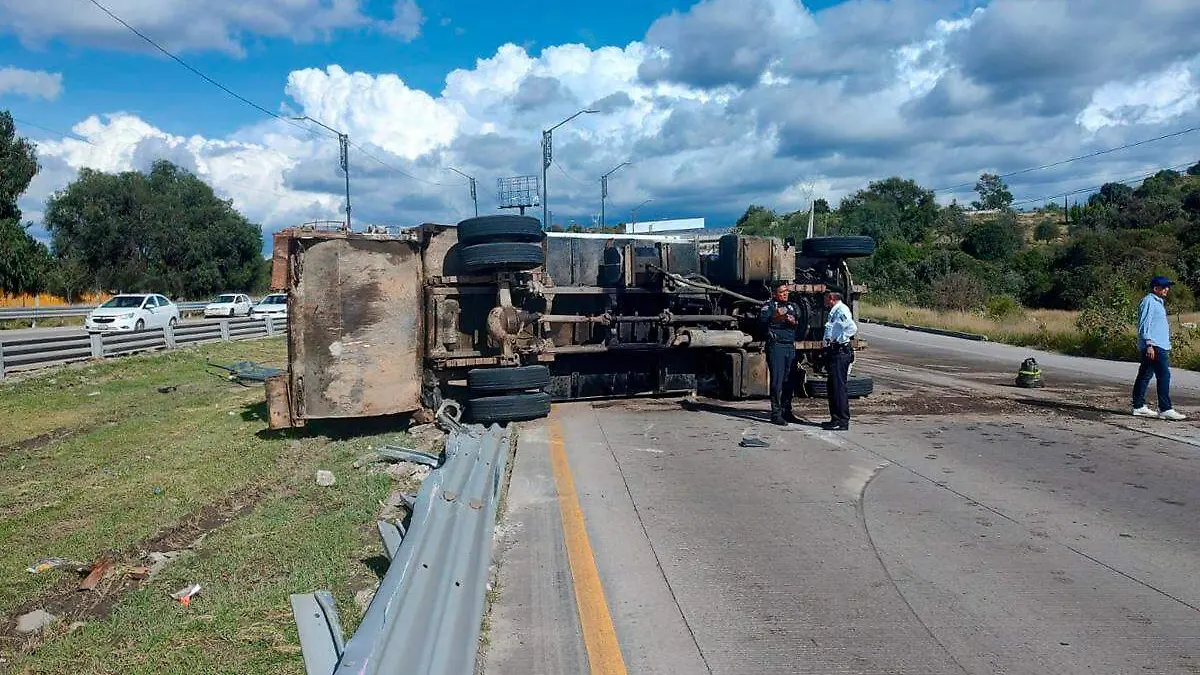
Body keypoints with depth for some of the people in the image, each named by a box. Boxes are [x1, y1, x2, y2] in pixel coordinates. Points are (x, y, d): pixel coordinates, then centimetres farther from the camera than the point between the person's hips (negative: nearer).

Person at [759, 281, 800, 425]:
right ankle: (775, 414, -3)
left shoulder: (793, 306, 19)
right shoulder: (770, 305, 1)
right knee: (777, 381, -6)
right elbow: (762, 317, -15)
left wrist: (794, 321, -8)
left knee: (790, 381, 8)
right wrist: (776, 315, -30)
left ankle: (786, 411, 20)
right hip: (775, 346, -5)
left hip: (791, 347, 6)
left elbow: (802, 321, 12)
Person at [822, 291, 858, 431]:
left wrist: (838, 339, -18)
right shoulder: (834, 311, 17)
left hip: (840, 352, -11)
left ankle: (842, 422, -4)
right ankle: (836, 419, 23)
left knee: (839, 387, -8)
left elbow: (852, 328, -27)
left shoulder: (841, 310, -13)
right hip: (835, 352, 11)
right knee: (832, 387, 15)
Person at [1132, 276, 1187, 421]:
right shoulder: (1149, 301, -10)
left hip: (1160, 346, 11)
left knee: (1145, 375, 11)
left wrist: (1167, 347, 24)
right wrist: (1149, 344, -23)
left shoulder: (1159, 302, 21)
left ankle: (1139, 406, 14)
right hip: (1154, 346, -11)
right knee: (1164, 375, -14)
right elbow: (1144, 324, -16)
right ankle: (1165, 409, -16)